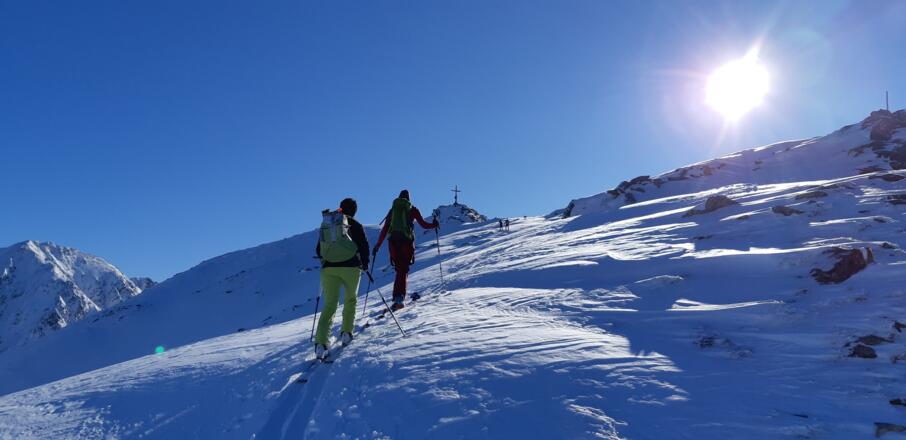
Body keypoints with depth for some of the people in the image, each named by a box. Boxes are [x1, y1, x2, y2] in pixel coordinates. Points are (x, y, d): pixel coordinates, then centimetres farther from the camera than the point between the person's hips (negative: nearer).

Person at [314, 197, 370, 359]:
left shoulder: (325, 225, 14)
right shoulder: (355, 225, 3)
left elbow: (318, 250, 16)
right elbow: (364, 247, -3)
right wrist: (364, 264, 13)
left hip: (329, 269, 2)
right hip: (350, 267, -2)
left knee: (329, 305, 1)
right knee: (350, 300, 21)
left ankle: (321, 342, -15)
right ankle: (346, 332, 12)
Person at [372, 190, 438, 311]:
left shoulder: (392, 210, 16)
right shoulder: (412, 209, 9)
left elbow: (384, 229, 11)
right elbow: (423, 224, 9)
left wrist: (378, 245, 13)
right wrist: (434, 225, 29)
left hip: (393, 241, 3)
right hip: (407, 240, -3)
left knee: (400, 269, 14)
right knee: (403, 270, -3)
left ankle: (398, 297, 10)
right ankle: (398, 297, -18)